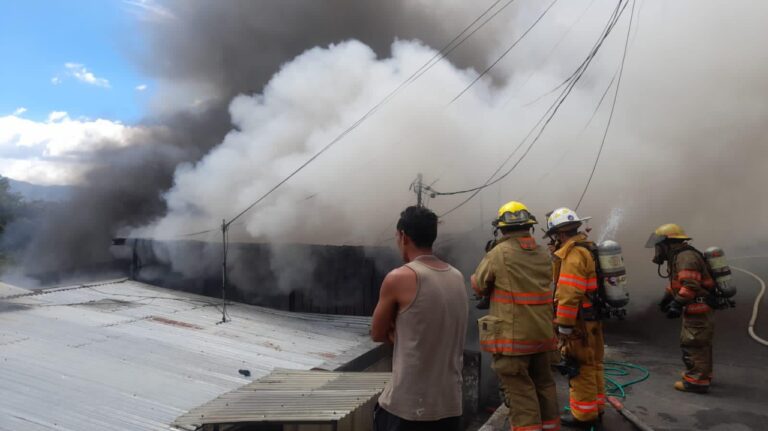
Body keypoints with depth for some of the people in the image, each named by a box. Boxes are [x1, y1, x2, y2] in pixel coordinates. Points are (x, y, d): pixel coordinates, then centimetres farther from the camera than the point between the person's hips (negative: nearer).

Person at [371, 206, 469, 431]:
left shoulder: (399, 278, -14)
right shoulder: (457, 278, 5)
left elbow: (378, 334, -1)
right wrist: (402, 331, 5)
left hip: (406, 406, -6)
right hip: (450, 405, 6)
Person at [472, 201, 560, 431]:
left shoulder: (498, 253, -13)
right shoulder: (543, 254, 5)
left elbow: (478, 286, -2)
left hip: (513, 336, -6)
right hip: (542, 333, 6)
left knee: (519, 391, 0)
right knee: (544, 384, 20)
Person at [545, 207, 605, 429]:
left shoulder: (573, 254, -20)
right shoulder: (589, 249, 11)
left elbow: (569, 295, -25)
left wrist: (563, 327, -20)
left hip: (580, 321, -10)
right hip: (593, 317, 10)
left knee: (581, 369, 1)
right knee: (593, 365, 18)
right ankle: (596, 409, 30)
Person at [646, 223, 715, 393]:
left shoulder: (686, 257, -20)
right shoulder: (678, 257, 16)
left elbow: (690, 285, -30)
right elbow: (677, 282, 26)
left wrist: (677, 304, -32)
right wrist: (667, 297, 28)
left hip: (697, 309, -11)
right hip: (697, 309, 11)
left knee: (693, 343, -7)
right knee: (700, 343, 21)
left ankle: (697, 381, -1)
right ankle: (702, 374, 34)